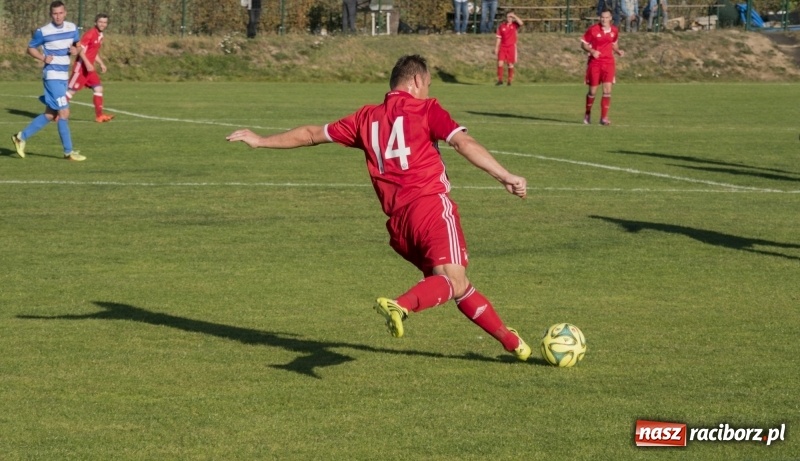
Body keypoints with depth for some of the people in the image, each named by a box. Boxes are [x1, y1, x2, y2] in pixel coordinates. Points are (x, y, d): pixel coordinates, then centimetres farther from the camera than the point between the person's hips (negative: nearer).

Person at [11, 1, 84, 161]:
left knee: (50, 115, 12)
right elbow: (31, 48, 1)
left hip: (63, 76, 7)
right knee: (64, 112, -10)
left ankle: (21, 137, 23)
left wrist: (75, 50, -5)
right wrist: (43, 57, -17)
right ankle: (68, 151, -3)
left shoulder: (72, 28, 6)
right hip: (52, 75, -7)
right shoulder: (43, 32, -9)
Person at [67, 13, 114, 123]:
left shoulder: (100, 36, 13)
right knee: (71, 90, -6)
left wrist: (101, 63, 14)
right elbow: (80, 49, -20)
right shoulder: (90, 34, -15)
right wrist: (87, 63, -26)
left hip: (90, 67, 9)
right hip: (81, 66, -9)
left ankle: (99, 115, 0)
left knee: (98, 88, 0)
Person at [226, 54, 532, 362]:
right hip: (431, 204, -6)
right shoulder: (425, 110, 5)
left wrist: (262, 141, 39)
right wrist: (505, 177, -16)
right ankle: (401, 306, -46)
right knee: (452, 281, -19)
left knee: (459, 287, 15)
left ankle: (510, 340, 19)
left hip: (398, 221, 6)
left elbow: (313, 135, 27)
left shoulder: (367, 117, 20)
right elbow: (463, 142, -9)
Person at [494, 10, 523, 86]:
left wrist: (514, 16, -18)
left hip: (511, 47, -1)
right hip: (503, 47, 1)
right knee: (500, 63, -11)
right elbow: (499, 38, 6)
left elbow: (521, 23, -22)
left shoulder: (514, 25, 2)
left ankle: (509, 81, 11)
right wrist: (496, 48, 2)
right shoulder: (501, 26, 4)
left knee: (510, 64, 3)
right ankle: (500, 80, -4)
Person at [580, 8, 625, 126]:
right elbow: (583, 44, -2)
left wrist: (618, 51, 0)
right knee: (593, 90, 3)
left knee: (607, 90, -10)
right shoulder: (593, 29, -8)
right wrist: (591, 51, -20)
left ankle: (604, 117, -6)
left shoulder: (614, 30, 3)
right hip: (594, 62, -2)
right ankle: (588, 113, 27)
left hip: (608, 62, 2)